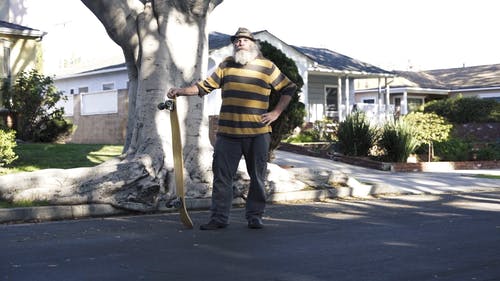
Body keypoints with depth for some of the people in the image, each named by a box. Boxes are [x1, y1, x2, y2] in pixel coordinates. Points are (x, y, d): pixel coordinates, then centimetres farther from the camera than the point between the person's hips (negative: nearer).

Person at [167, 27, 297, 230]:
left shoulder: (267, 67, 5)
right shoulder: (226, 65, 11)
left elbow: (289, 88, 10)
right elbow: (205, 86, 11)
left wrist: (276, 113, 2)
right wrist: (180, 91, 0)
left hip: (258, 132, -1)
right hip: (227, 132, 1)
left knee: (258, 177, 5)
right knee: (222, 176, 1)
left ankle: (254, 216, 17)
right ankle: (219, 217, 8)